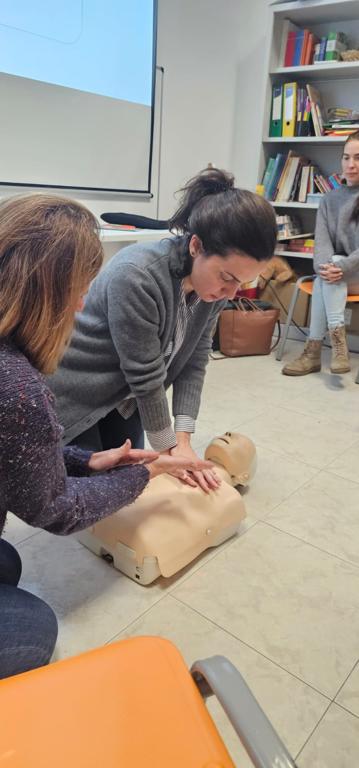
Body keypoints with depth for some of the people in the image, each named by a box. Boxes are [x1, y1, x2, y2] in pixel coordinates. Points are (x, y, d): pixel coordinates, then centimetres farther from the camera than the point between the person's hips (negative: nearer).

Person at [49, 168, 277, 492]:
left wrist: (183, 437, -13)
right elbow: (145, 376, -28)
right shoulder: (135, 277, -35)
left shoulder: (213, 280, -12)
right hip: (72, 397, -6)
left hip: (123, 397, 6)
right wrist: (170, 447, -16)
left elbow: (195, 359, -8)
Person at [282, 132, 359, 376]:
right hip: (339, 276, 3)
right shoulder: (330, 198, 10)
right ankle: (338, 341, -36)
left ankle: (314, 350, -34)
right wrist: (325, 266, -25)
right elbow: (322, 240, -5)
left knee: (325, 278, -30)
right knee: (326, 273, -30)